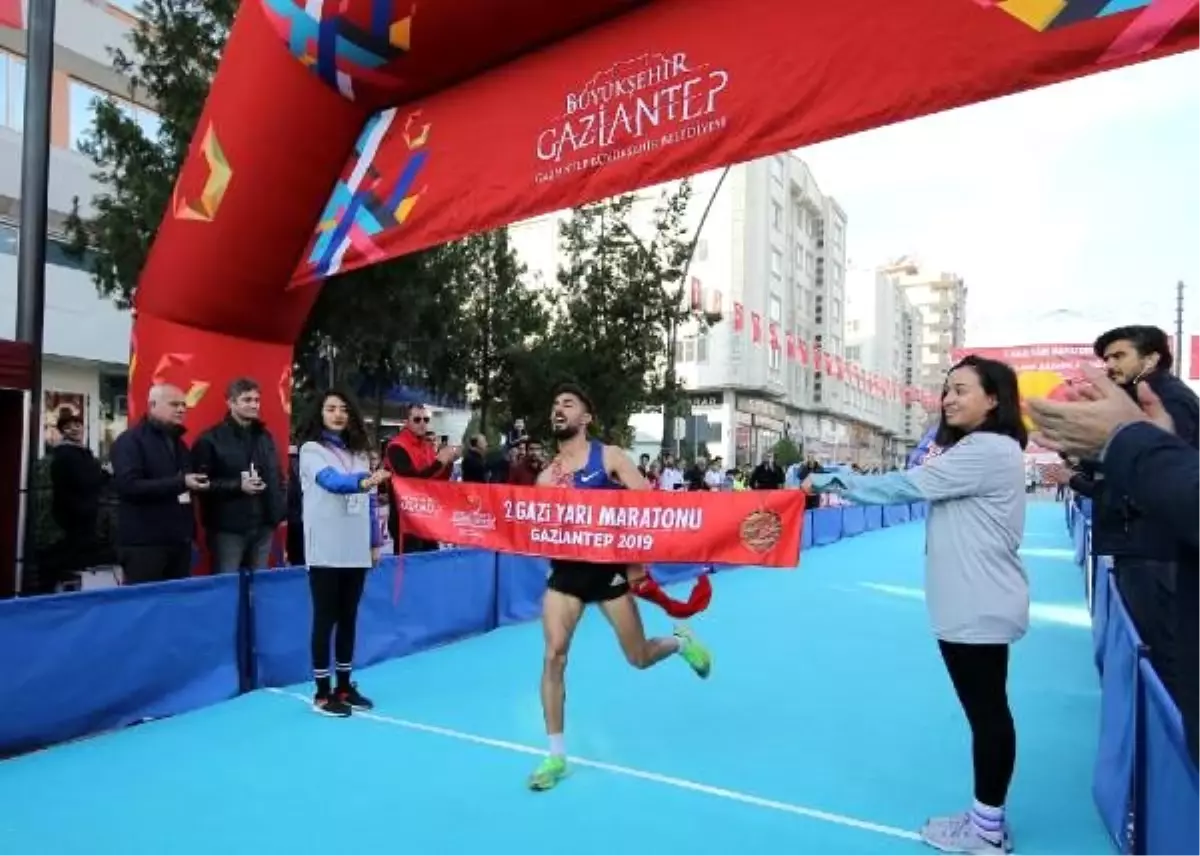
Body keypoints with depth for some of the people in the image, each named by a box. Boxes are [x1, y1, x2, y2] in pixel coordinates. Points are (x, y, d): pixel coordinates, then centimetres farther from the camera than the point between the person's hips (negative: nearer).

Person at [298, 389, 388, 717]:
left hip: (356, 548, 5)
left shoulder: (359, 451, 12)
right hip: (326, 549, -5)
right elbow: (331, 480, -25)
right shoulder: (311, 449, -4)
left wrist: (375, 542, 11)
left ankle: (344, 686, 23)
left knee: (348, 618, 12)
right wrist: (361, 482, -44)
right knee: (325, 618, 0)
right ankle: (322, 693, 10)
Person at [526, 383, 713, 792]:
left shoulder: (609, 457, -5)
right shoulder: (547, 476, 6)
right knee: (553, 656, -8)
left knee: (639, 658, 7)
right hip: (566, 570, 3)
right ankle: (556, 756, 7)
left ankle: (681, 641, 44)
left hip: (609, 566, -3)